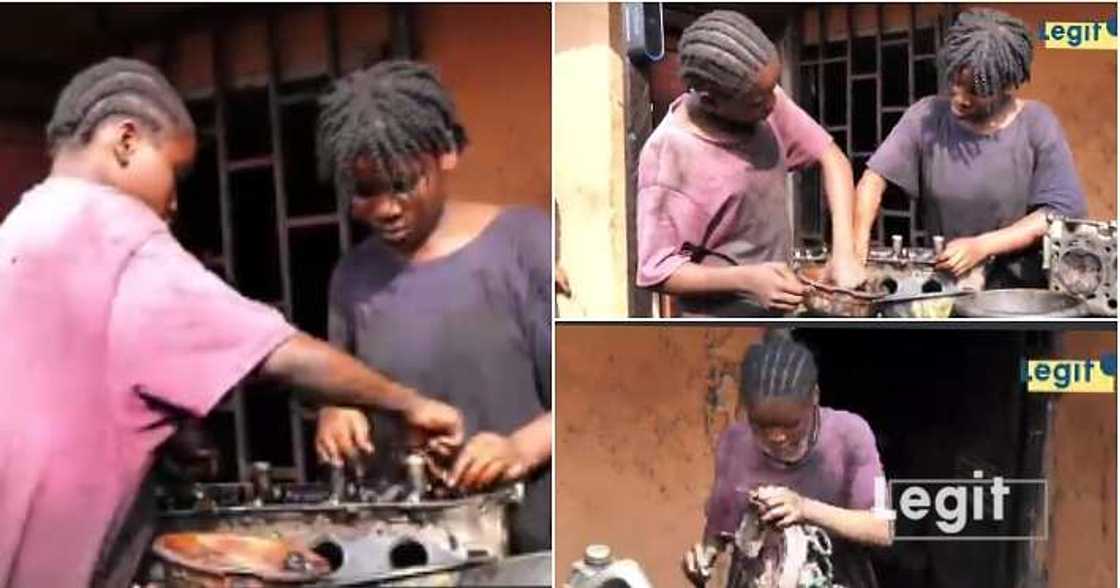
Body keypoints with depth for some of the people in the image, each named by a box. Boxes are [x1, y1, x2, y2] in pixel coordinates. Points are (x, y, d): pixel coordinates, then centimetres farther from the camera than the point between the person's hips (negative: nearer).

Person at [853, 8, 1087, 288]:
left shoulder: (1037, 125, -7)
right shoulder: (926, 117, -2)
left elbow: (1061, 212, -10)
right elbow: (874, 179, -6)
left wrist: (981, 246, -19)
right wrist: (855, 248, -21)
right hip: (945, 284, 0)